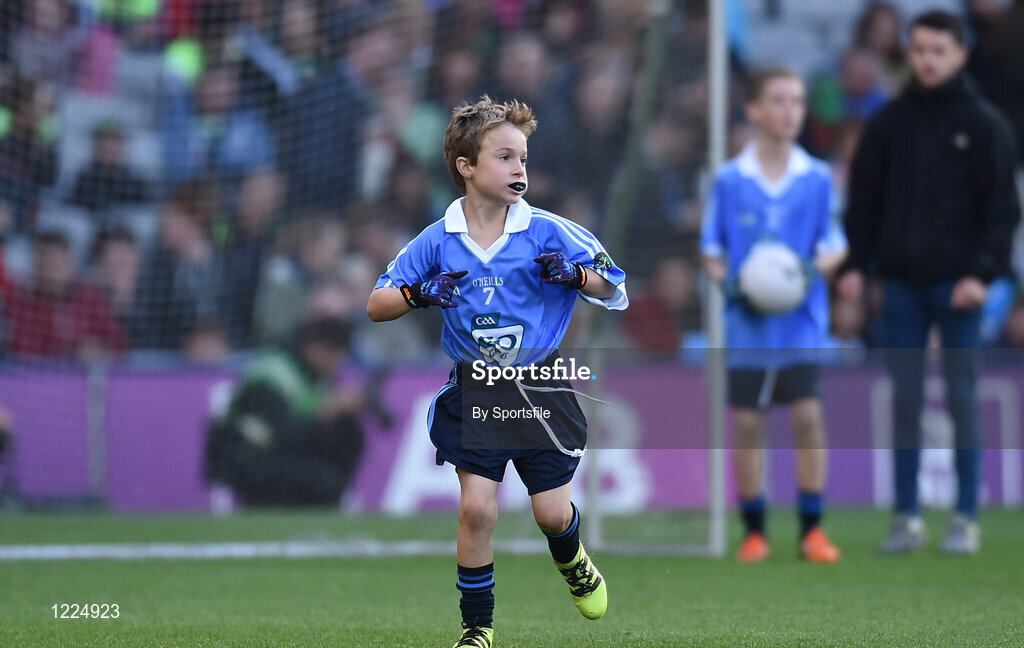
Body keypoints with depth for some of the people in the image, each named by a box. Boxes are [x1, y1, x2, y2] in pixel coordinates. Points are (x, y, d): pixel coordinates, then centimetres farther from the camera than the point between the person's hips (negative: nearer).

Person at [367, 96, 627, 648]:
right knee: (476, 508, -10)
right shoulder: (437, 242, -4)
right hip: (475, 391, 0)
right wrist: (418, 294, -19)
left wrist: (576, 275, -21)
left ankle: (573, 563, 39)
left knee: (551, 512, 2)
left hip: (541, 390, 0)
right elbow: (376, 306, 2)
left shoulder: (548, 231, -7)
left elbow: (614, 288, 0)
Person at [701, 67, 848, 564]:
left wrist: (817, 267, -12)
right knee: (748, 423, 2)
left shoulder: (817, 179, 3)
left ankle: (812, 530, 0)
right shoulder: (730, 180, 0)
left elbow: (836, 246, 9)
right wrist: (727, 280, -12)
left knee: (808, 414, -9)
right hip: (748, 323, 0)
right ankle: (754, 532, 14)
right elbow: (711, 249, 7)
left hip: (802, 321, 0)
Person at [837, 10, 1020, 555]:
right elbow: (864, 198, 10)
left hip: (957, 284, -3)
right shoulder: (889, 122, 8)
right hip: (902, 281, 3)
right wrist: (855, 264, -1)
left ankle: (966, 518, 5)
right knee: (904, 399, 3)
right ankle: (906, 517, 8)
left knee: (961, 398, 0)